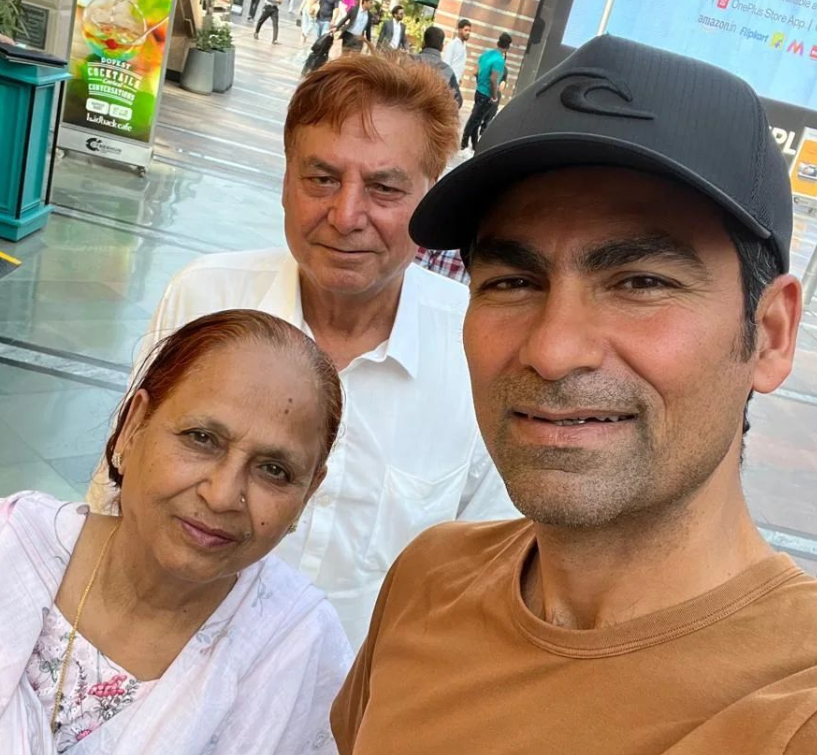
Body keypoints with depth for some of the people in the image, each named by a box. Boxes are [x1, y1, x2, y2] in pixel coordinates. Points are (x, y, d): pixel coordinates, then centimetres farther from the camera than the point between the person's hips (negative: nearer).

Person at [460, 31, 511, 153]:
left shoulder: (486, 53, 4)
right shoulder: (499, 60, -22)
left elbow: (477, 72, 10)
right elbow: (493, 79, -28)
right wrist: (494, 96, -19)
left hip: (479, 91, 8)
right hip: (487, 95, -8)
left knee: (475, 119, 16)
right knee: (475, 119, 0)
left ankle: (474, 144, 26)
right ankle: (464, 143, 8)